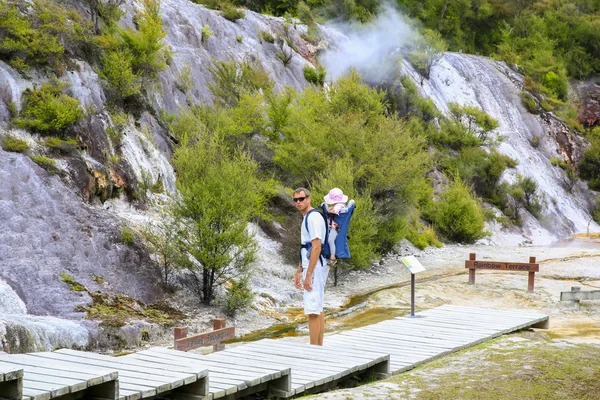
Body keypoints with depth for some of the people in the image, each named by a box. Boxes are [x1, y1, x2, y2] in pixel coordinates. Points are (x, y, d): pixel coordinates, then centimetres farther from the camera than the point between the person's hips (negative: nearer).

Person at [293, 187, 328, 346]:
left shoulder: (314, 217, -15)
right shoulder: (306, 218, 18)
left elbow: (316, 247, -21)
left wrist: (308, 275, -23)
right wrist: (299, 272, 23)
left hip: (315, 267, -11)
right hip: (310, 267, 11)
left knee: (313, 311, -11)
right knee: (318, 309, 13)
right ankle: (319, 347, 17)